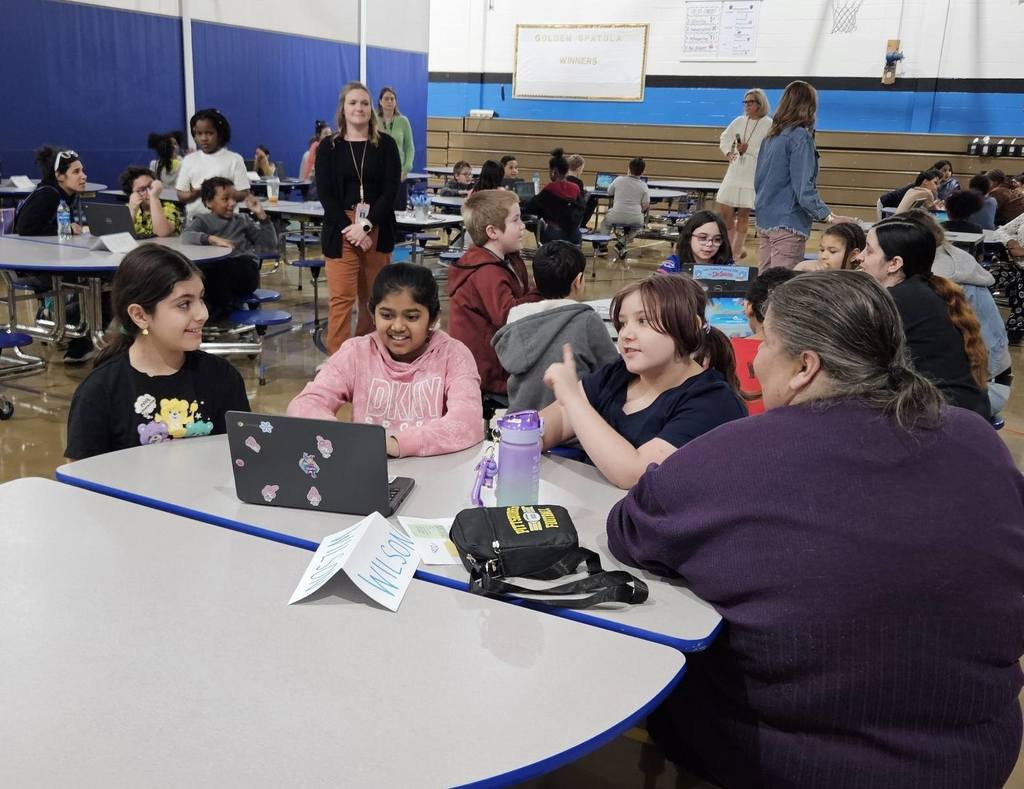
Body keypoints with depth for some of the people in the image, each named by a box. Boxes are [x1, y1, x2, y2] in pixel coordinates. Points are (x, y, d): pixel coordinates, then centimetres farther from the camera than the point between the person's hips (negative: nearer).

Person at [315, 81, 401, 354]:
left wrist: (366, 225, -15)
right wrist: (349, 227, -14)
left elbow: (390, 191, -3)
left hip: (377, 229, 1)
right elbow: (324, 193, -1)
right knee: (341, 298, -7)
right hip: (341, 230, -1)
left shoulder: (386, 145, 5)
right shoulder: (328, 146, 5)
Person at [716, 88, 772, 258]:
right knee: (724, 211, 4)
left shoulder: (769, 124, -7)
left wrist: (748, 149, -18)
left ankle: (737, 249, 12)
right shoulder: (739, 121, 9)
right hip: (734, 172, 5)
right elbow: (724, 138, 24)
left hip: (754, 175, -5)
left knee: (743, 214, 1)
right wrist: (728, 152, 7)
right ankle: (733, 247, 22)